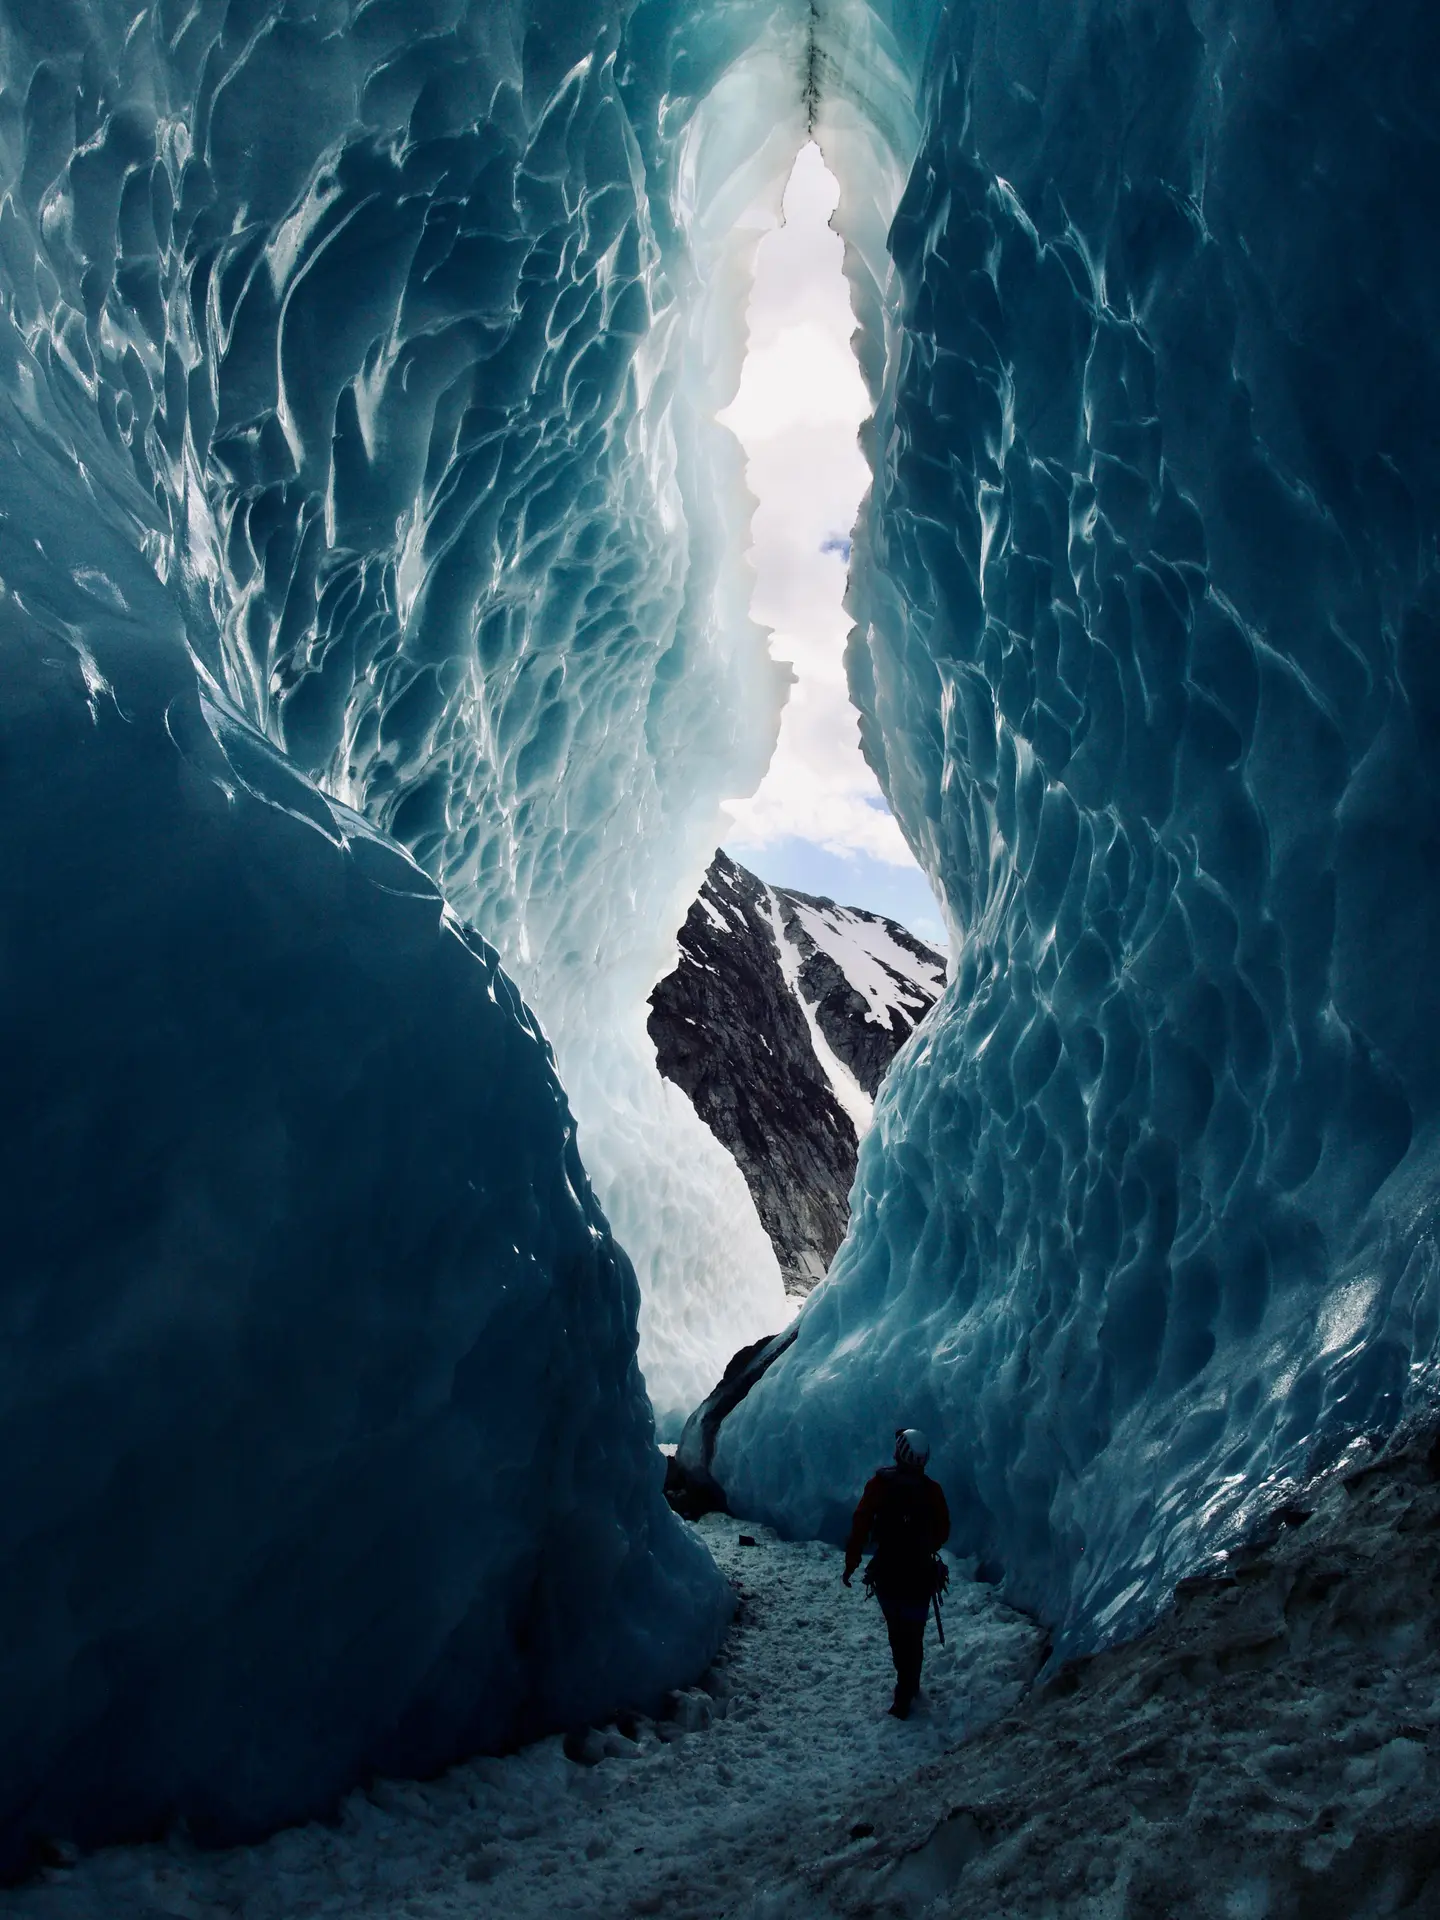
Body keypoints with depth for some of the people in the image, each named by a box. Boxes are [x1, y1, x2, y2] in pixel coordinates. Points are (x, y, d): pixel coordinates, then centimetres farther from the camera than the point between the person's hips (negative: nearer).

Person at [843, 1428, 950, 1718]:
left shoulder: (880, 1484, -10)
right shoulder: (931, 1490, -6)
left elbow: (860, 1525, -12)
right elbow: (943, 1531, 4)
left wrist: (851, 1563, -4)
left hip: (887, 1574, 0)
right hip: (920, 1575, 0)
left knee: (897, 1632, 19)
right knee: (912, 1636, 9)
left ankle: (907, 1687, 29)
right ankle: (905, 1695, 6)